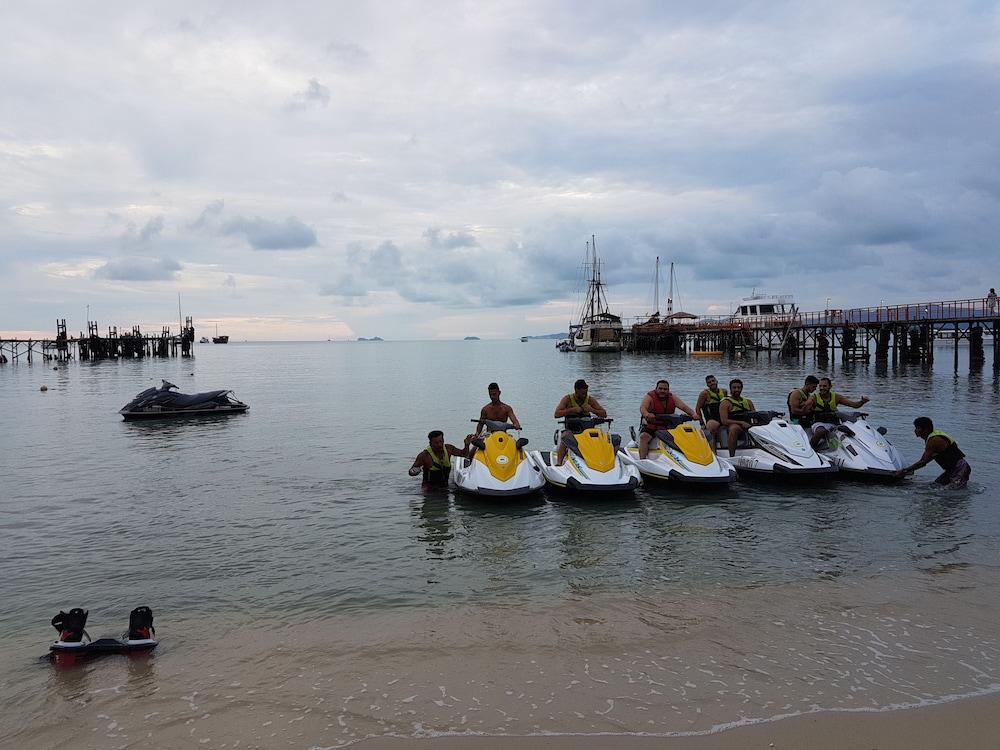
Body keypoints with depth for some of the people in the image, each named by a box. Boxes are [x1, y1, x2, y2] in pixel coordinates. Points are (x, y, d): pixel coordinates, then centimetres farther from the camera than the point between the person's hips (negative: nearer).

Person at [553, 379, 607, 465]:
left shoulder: (590, 400, 3)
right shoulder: (567, 399, -3)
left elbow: (604, 414, 1)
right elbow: (557, 414, -13)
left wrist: (592, 410, -18)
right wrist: (572, 410, -23)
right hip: (570, 429, -2)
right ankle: (558, 462, -37)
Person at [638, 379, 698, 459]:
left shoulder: (672, 398, 4)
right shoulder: (649, 397, -11)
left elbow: (684, 407, -7)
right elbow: (642, 407, -29)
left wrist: (693, 414, -28)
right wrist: (647, 414, -54)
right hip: (651, 426, -4)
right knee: (644, 437, -31)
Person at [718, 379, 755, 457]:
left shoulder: (748, 402, 24)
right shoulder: (725, 403, 5)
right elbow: (724, 421, -7)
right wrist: (741, 422, -17)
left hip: (748, 426, 5)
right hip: (734, 425, -5)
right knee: (734, 428, -40)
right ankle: (732, 457, -42)